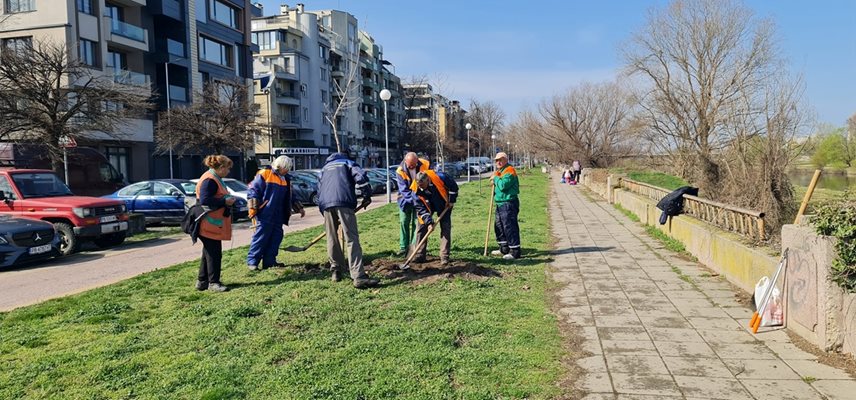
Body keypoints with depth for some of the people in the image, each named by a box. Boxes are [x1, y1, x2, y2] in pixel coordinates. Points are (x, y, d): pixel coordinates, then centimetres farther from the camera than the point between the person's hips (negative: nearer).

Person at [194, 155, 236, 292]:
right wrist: (225, 201, -19)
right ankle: (213, 282, 4)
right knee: (214, 254, -4)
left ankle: (202, 282, 24)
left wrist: (227, 200, 10)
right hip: (210, 225, -11)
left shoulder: (214, 179, 17)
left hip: (214, 224, 11)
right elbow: (205, 201, -26)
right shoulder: (209, 180, -18)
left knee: (209, 253, 16)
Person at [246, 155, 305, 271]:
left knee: (276, 237, 6)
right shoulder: (264, 174, -7)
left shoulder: (285, 179, 16)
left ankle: (270, 261, 14)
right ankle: (252, 261, -1)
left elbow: (291, 197, 25)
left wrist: (299, 208, 23)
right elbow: (253, 191, -8)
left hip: (278, 215, 8)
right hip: (265, 214, -7)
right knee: (261, 236, -8)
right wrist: (253, 208, -13)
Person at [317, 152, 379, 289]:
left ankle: (336, 271, 26)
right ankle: (359, 277, -20)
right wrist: (366, 195, 9)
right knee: (352, 239, -11)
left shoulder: (324, 168, 35)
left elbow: (319, 191, 32)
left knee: (332, 239, 17)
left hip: (326, 205, 4)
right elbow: (360, 177, 1)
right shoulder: (347, 163, 23)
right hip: (344, 202, -4)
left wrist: (323, 211, 36)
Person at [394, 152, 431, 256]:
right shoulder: (400, 171, -21)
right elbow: (404, 190, -23)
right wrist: (415, 200, -34)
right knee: (403, 222, 2)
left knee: (416, 223, -1)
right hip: (406, 199, 0)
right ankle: (403, 247, 9)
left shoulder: (425, 165, -18)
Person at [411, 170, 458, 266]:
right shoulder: (416, 190, -29)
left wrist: (452, 200, -13)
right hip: (428, 206, 1)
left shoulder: (440, 177, -35)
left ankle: (444, 256, -3)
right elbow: (420, 208, -23)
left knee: (445, 228, -6)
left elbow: (453, 186, -16)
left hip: (444, 205, -1)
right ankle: (420, 255, 2)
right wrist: (428, 221, -31)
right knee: (422, 227, -5)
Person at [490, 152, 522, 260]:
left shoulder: (509, 171, -13)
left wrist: (496, 179, -10)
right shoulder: (499, 171, 18)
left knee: (509, 227, -10)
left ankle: (515, 252, -5)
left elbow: (503, 185, -25)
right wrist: (494, 183, 6)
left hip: (508, 203, -11)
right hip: (500, 203, 11)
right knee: (499, 226, 17)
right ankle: (504, 249, 28)